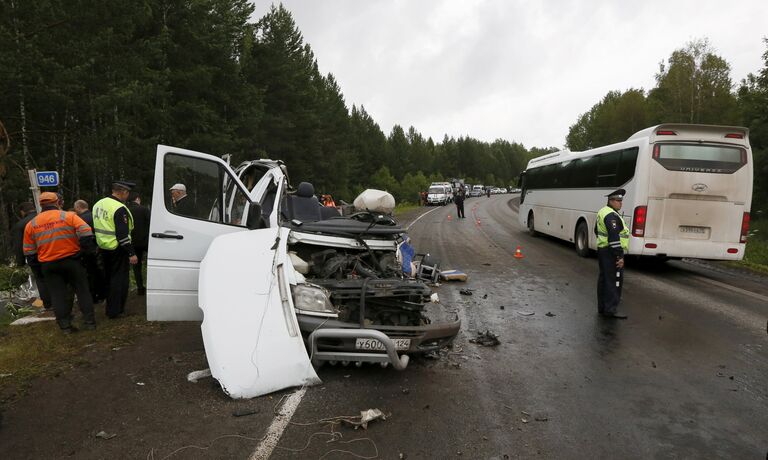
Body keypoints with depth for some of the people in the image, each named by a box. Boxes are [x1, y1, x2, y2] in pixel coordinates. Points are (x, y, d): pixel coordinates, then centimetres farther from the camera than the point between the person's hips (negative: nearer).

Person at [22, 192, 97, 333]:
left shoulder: (31, 224, 5)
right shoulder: (69, 216, -7)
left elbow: (29, 251, 9)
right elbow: (86, 235, -17)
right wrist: (91, 251, -4)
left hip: (48, 265, 3)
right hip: (71, 260, -2)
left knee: (58, 295, 10)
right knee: (82, 290, 9)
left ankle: (65, 325, 12)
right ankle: (89, 321, 10)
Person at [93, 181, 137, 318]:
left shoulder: (99, 204, 8)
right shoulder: (120, 209, -21)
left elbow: (95, 227, 18)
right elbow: (122, 235, -25)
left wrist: (98, 245, 27)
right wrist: (131, 253, -21)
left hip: (103, 247, 9)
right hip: (117, 249, -9)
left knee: (109, 277, 20)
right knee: (119, 279, 0)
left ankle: (110, 308, 30)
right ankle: (115, 311, 4)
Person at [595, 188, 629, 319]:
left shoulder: (602, 212, 15)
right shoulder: (612, 216, -17)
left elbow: (597, 230, 27)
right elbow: (614, 237, -24)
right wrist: (619, 256, -24)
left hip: (602, 249, 11)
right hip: (611, 253, -11)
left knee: (603, 279, 14)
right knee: (614, 280, -7)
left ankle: (602, 307, 22)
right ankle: (611, 309, -6)